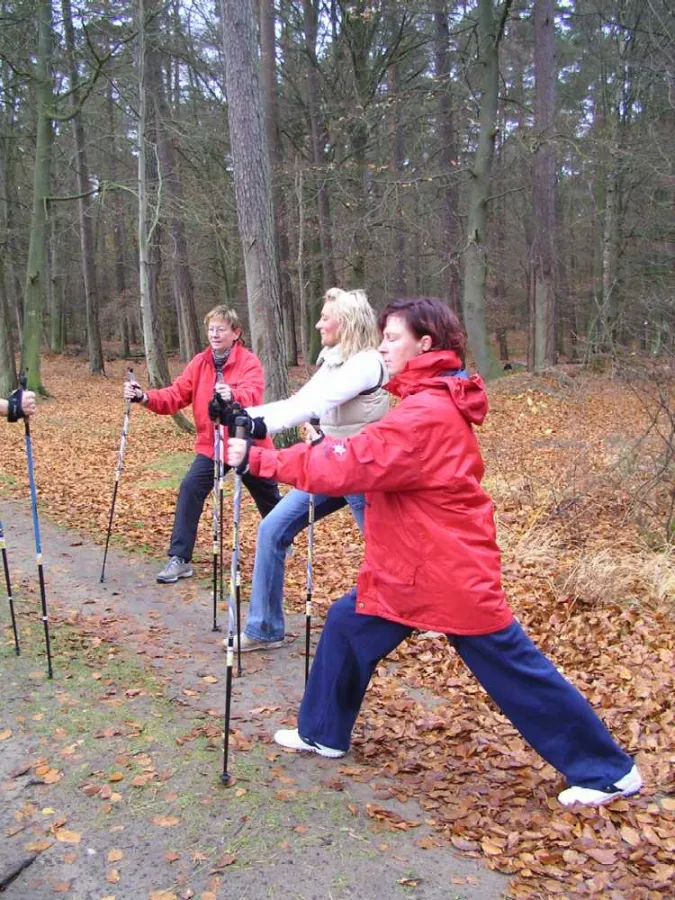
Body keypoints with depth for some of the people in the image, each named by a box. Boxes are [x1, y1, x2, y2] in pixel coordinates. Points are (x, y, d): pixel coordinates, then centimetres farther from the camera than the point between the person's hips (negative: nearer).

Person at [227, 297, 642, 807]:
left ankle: (610, 772, 19)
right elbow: (374, 462, 9)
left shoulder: (426, 415, -24)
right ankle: (323, 734, 33)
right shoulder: (432, 405, 9)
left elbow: (348, 467, -27)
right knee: (347, 625, 14)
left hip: (451, 574, -10)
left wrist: (257, 459, -22)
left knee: (516, 670, 2)